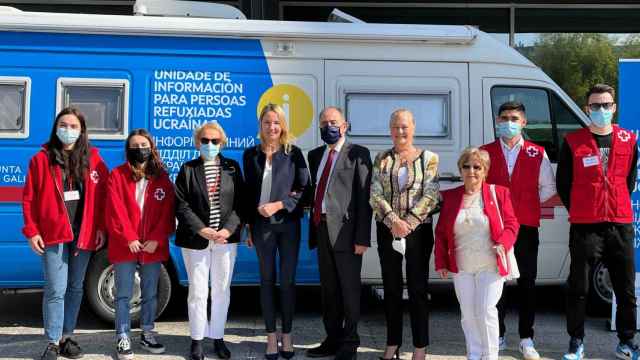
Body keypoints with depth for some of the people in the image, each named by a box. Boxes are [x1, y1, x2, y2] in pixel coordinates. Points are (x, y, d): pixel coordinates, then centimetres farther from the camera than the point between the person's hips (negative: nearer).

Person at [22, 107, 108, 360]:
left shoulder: (92, 159, 6)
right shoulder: (42, 159, 2)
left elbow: (102, 196, 7)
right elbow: (29, 198, 2)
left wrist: (101, 228, 1)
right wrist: (31, 231, -4)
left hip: (83, 233, 3)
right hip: (53, 233, -3)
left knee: (75, 288, 11)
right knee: (56, 289, -5)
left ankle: (66, 337, 24)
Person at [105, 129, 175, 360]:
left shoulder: (162, 178, 6)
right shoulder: (117, 175, 0)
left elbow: (167, 212, 1)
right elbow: (115, 211, -7)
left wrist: (156, 239, -10)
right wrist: (129, 239, -15)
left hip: (153, 247, 3)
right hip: (124, 246, -2)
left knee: (150, 294, 13)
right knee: (124, 295, 3)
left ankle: (147, 334, 25)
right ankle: (122, 338, 10)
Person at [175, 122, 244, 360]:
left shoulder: (232, 167, 7)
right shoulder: (188, 169, 4)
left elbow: (239, 202, 3)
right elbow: (181, 204, -3)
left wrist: (228, 229, -11)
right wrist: (202, 230, -14)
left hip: (226, 239, 2)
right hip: (196, 240, -1)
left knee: (222, 290, 8)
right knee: (198, 291, 3)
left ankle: (218, 338, 20)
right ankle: (197, 340, 15)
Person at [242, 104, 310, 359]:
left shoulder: (294, 153, 0)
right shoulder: (251, 154, 5)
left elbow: (303, 188, -2)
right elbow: (248, 192, 8)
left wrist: (278, 205, -14)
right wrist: (248, 225, 6)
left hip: (288, 223, -1)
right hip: (262, 224, 1)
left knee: (287, 281, 4)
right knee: (267, 281, 6)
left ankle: (286, 335, 15)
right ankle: (271, 337, 14)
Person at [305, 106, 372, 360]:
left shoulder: (357, 154, -3)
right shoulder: (315, 155, 15)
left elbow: (364, 197, -9)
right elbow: (315, 193, 16)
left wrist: (362, 238, -15)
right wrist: (313, 231, 8)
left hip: (345, 230, -6)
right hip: (322, 228, 6)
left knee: (349, 289, 3)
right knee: (328, 289, 14)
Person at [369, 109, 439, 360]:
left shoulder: (428, 158, 1)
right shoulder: (382, 159, 8)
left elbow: (430, 196, -6)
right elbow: (375, 194, -1)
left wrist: (408, 222, -15)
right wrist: (394, 221, -14)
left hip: (418, 229, -2)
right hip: (387, 230, 3)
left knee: (418, 288, 1)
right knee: (391, 288, 9)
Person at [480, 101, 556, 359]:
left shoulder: (537, 154, 7)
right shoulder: (485, 152, 7)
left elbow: (548, 188, 10)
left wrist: (527, 202, 1)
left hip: (526, 226, 0)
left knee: (527, 283, 4)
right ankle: (497, 336, 14)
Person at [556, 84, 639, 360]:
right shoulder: (573, 142, 0)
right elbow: (563, 183, 4)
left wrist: (618, 208, 11)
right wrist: (578, 211, 4)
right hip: (584, 226, -2)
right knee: (578, 288, 3)